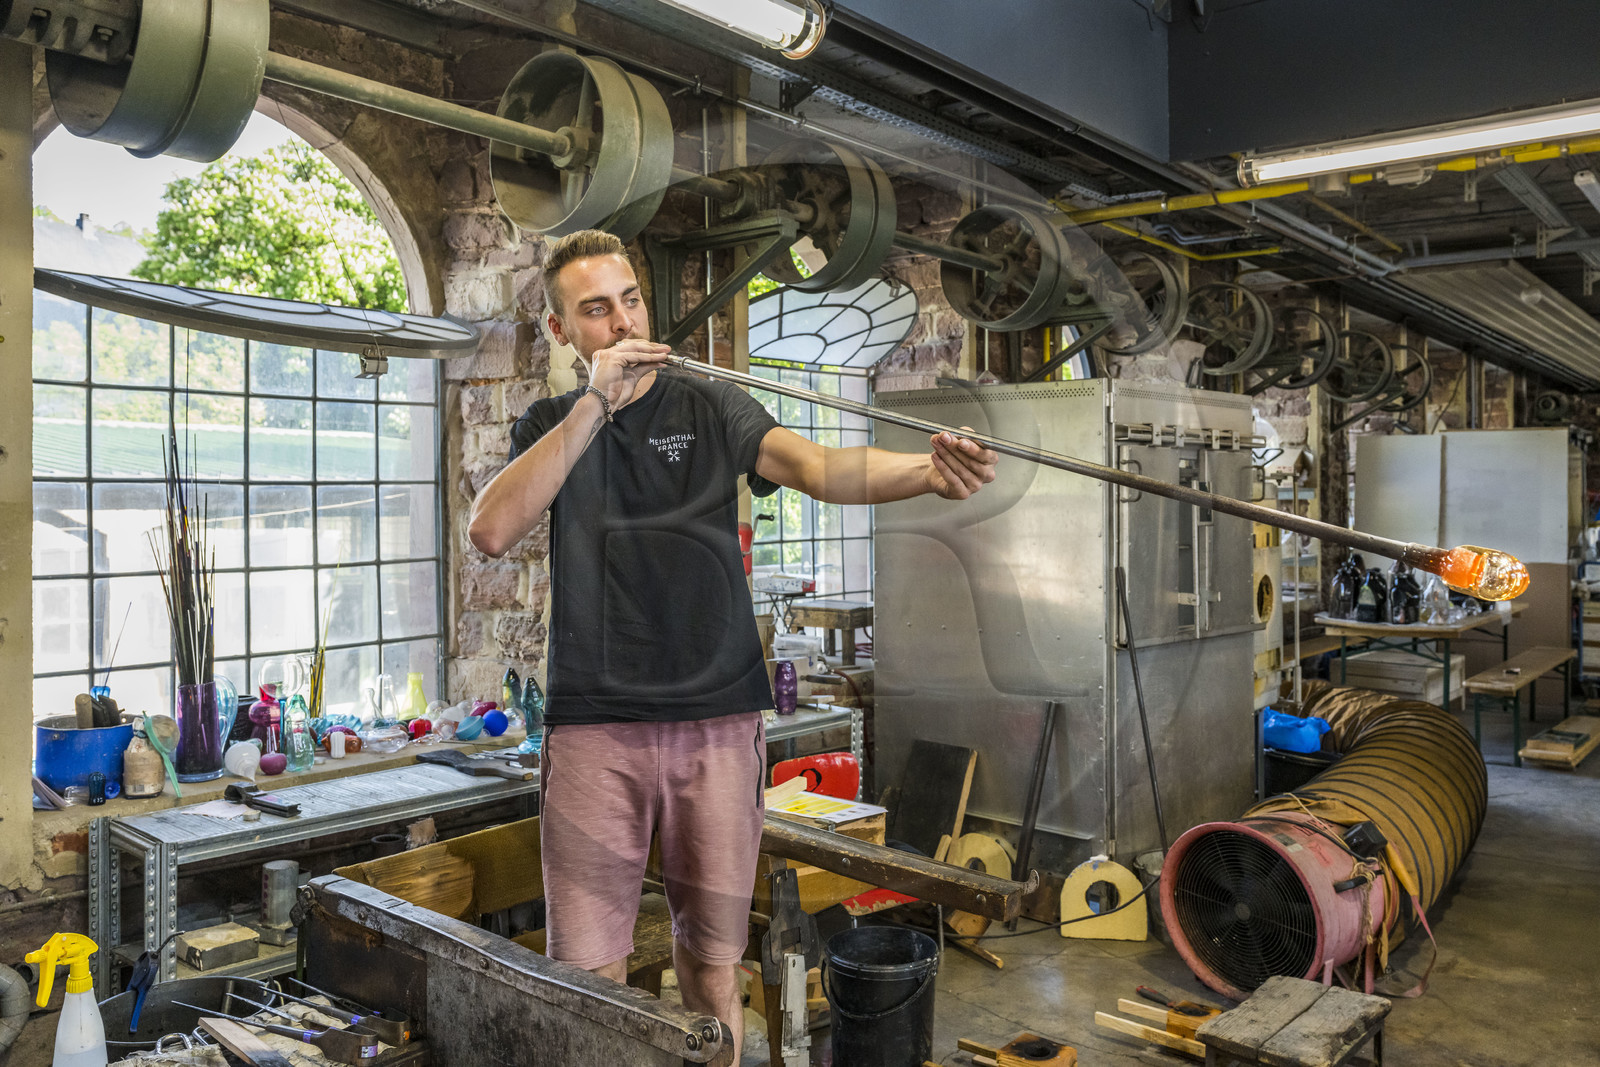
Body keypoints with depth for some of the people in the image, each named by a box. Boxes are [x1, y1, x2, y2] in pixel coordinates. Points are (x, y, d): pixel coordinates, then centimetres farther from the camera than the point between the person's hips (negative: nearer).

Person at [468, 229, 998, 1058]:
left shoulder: (711, 408, 8)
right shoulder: (551, 425, 11)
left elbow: (818, 466, -10)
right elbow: (491, 531, -8)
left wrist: (929, 470, -31)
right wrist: (594, 407, -13)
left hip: (718, 721, 0)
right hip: (592, 729, 0)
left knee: (712, 971, 8)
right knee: (585, 979, 2)